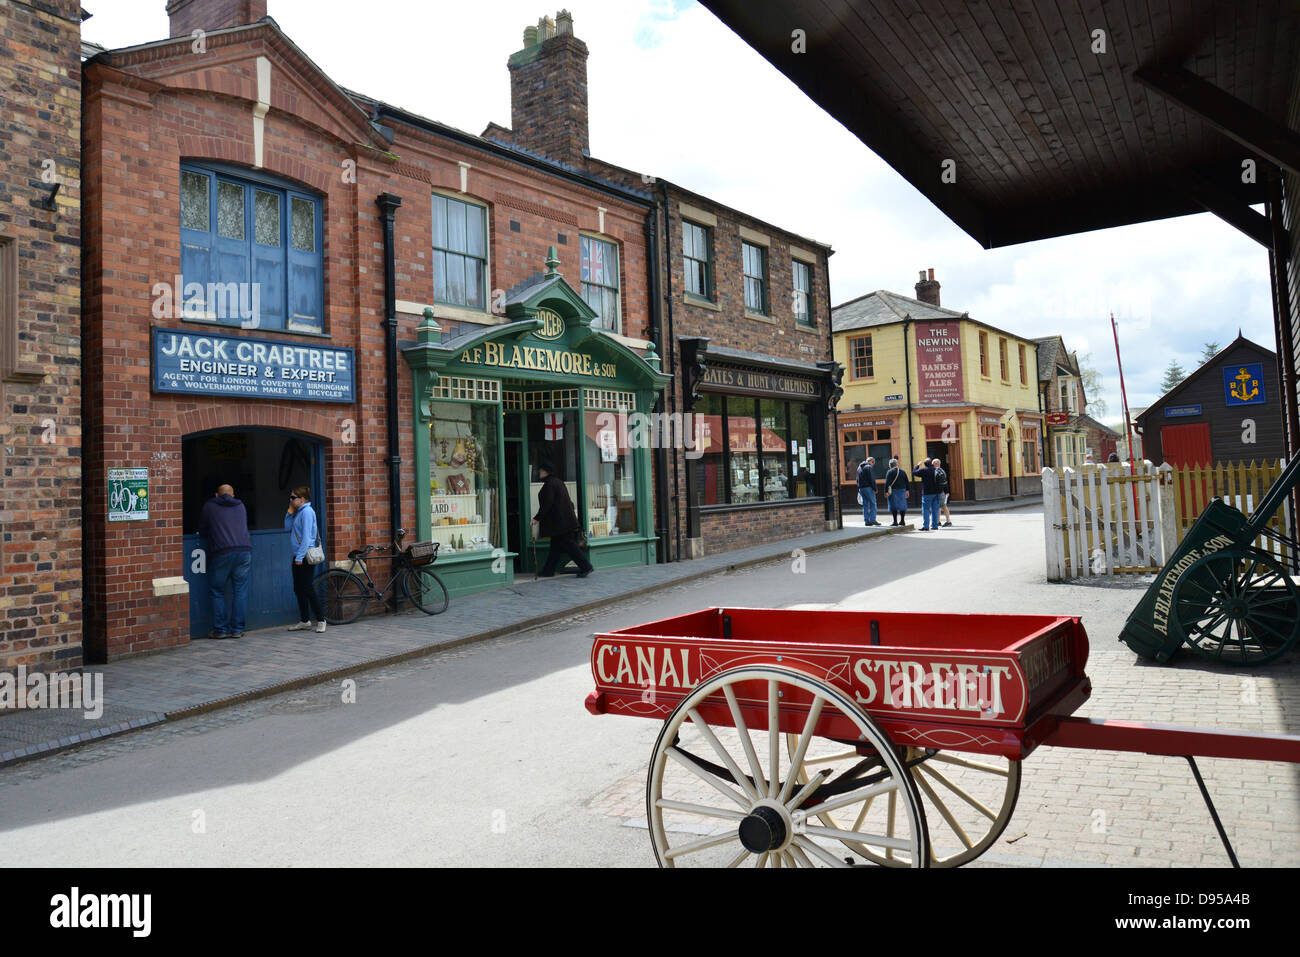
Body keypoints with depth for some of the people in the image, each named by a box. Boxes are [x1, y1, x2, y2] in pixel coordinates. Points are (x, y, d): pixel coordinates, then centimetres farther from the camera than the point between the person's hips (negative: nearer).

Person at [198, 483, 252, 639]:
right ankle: (237, 629, 7)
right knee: (240, 591, 6)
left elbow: (202, 531, 18)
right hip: (244, 550, 3)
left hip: (221, 552, -3)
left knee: (217, 591, 7)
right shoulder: (240, 506, 21)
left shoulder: (209, 506, 11)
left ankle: (220, 630, 6)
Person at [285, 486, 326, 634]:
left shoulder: (307, 511, -13)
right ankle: (305, 621, 19)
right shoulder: (298, 512, 15)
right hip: (298, 556, 10)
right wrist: (290, 510, 7)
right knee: (298, 589, 12)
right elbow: (288, 527, 15)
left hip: (305, 557, -10)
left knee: (308, 590, -7)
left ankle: (321, 620, 0)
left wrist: (300, 556, -21)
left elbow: (306, 536, -18)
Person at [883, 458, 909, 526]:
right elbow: (906, 481, 13)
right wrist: (907, 490, 16)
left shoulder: (890, 472, -5)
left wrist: (886, 492, -13)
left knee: (894, 506, -2)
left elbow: (887, 482, -12)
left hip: (894, 491, -5)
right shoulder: (902, 471, 12)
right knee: (902, 505, 10)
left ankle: (895, 521, -6)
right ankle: (902, 520, 12)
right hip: (902, 490, 5)